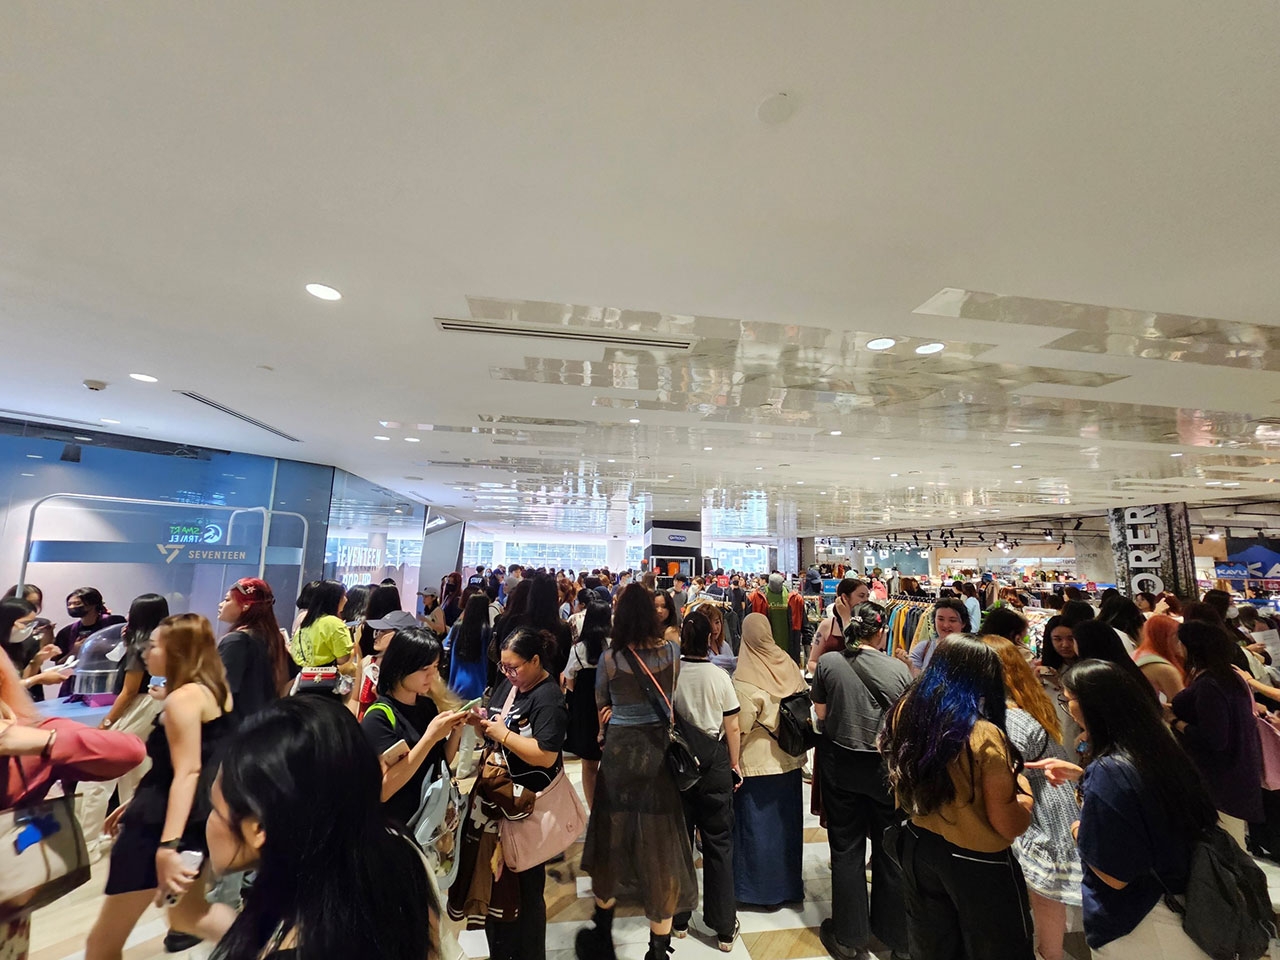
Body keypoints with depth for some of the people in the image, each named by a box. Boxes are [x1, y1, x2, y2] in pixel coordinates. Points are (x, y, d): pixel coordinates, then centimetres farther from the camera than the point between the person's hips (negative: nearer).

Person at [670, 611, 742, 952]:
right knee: (718, 843, 15)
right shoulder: (719, 676, -13)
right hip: (714, 760, 0)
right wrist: (735, 765, 7)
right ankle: (724, 928, 27)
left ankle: (678, 920, 35)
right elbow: (732, 727, -6)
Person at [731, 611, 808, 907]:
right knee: (787, 821, 22)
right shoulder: (789, 665, -8)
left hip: (757, 762, -5)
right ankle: (789, 883, 39)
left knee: (756, 824, 13)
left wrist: (733, 758, -3)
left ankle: (759, 887, 27)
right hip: (789, 760, 5)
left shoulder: (744, 676, -23)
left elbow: (741, 724, -20)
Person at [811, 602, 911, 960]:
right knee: (891, 849, 20)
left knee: (846, 849, 16)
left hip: (840, 765, 0)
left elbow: (821, 713, -4)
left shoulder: (828, 662, -14)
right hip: (887, 766, 0)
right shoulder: (898, 668, -14)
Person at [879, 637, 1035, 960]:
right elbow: (1009, 826, -17)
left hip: (919, 848, 5)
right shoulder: (984, 736, -25)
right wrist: (1022, 787, 1)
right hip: (977, 864, -4)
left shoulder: (907, 713, -9)